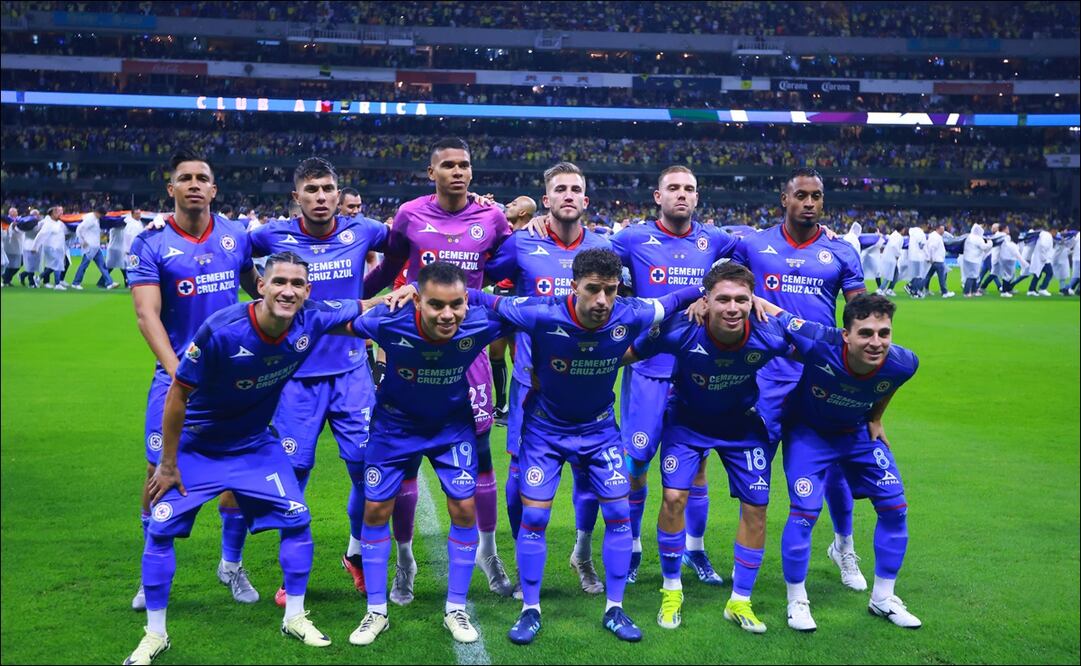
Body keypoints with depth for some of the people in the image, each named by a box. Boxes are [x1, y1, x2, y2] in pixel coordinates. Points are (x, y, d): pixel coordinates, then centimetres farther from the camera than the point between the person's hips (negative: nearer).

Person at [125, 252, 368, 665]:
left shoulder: (312, 321, -21)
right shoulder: (220, 331, -33)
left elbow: (362, 311, 0)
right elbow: (178, 395, -21)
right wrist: (168, 465, -14)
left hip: (256, 444, 4)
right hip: (196, 446, -3)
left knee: (297, 520, -1)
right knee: (161, 530, -5)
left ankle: (294, 618, 19)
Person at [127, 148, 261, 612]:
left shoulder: (236, 236, 3)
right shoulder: (150, 244, -7)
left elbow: (255, 288, 21)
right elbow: (147, 315, -15)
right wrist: (178, 375, -26)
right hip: (177, 371, -3)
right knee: (161, 469, -2)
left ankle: (231, 564, 23)